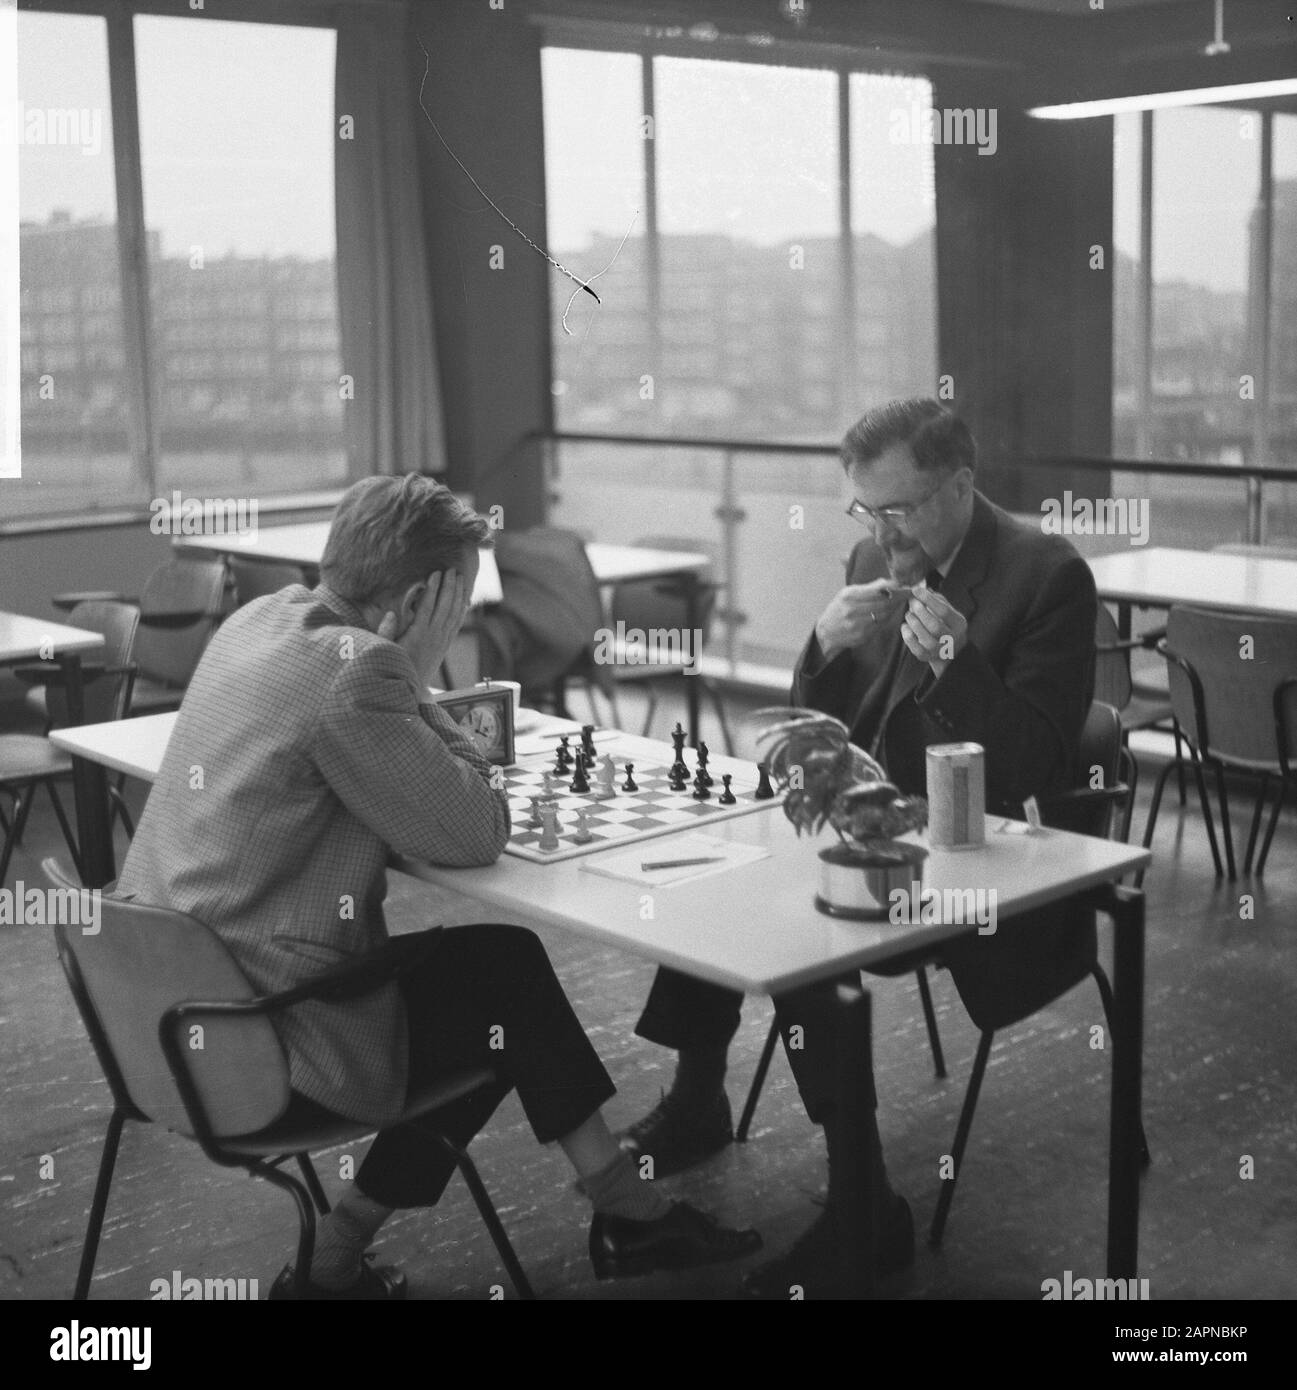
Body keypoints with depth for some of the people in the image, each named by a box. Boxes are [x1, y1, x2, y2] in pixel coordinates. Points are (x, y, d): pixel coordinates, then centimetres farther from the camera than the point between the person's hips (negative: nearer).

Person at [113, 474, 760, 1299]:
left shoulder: (267, 617, 4)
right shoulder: (348, 675, -24)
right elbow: (478, 835, -18)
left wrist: (403, 686, -3)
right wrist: (413, 682, -12)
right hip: (257, 1047, -9)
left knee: (501, 957, 16)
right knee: (512, 994, 12)